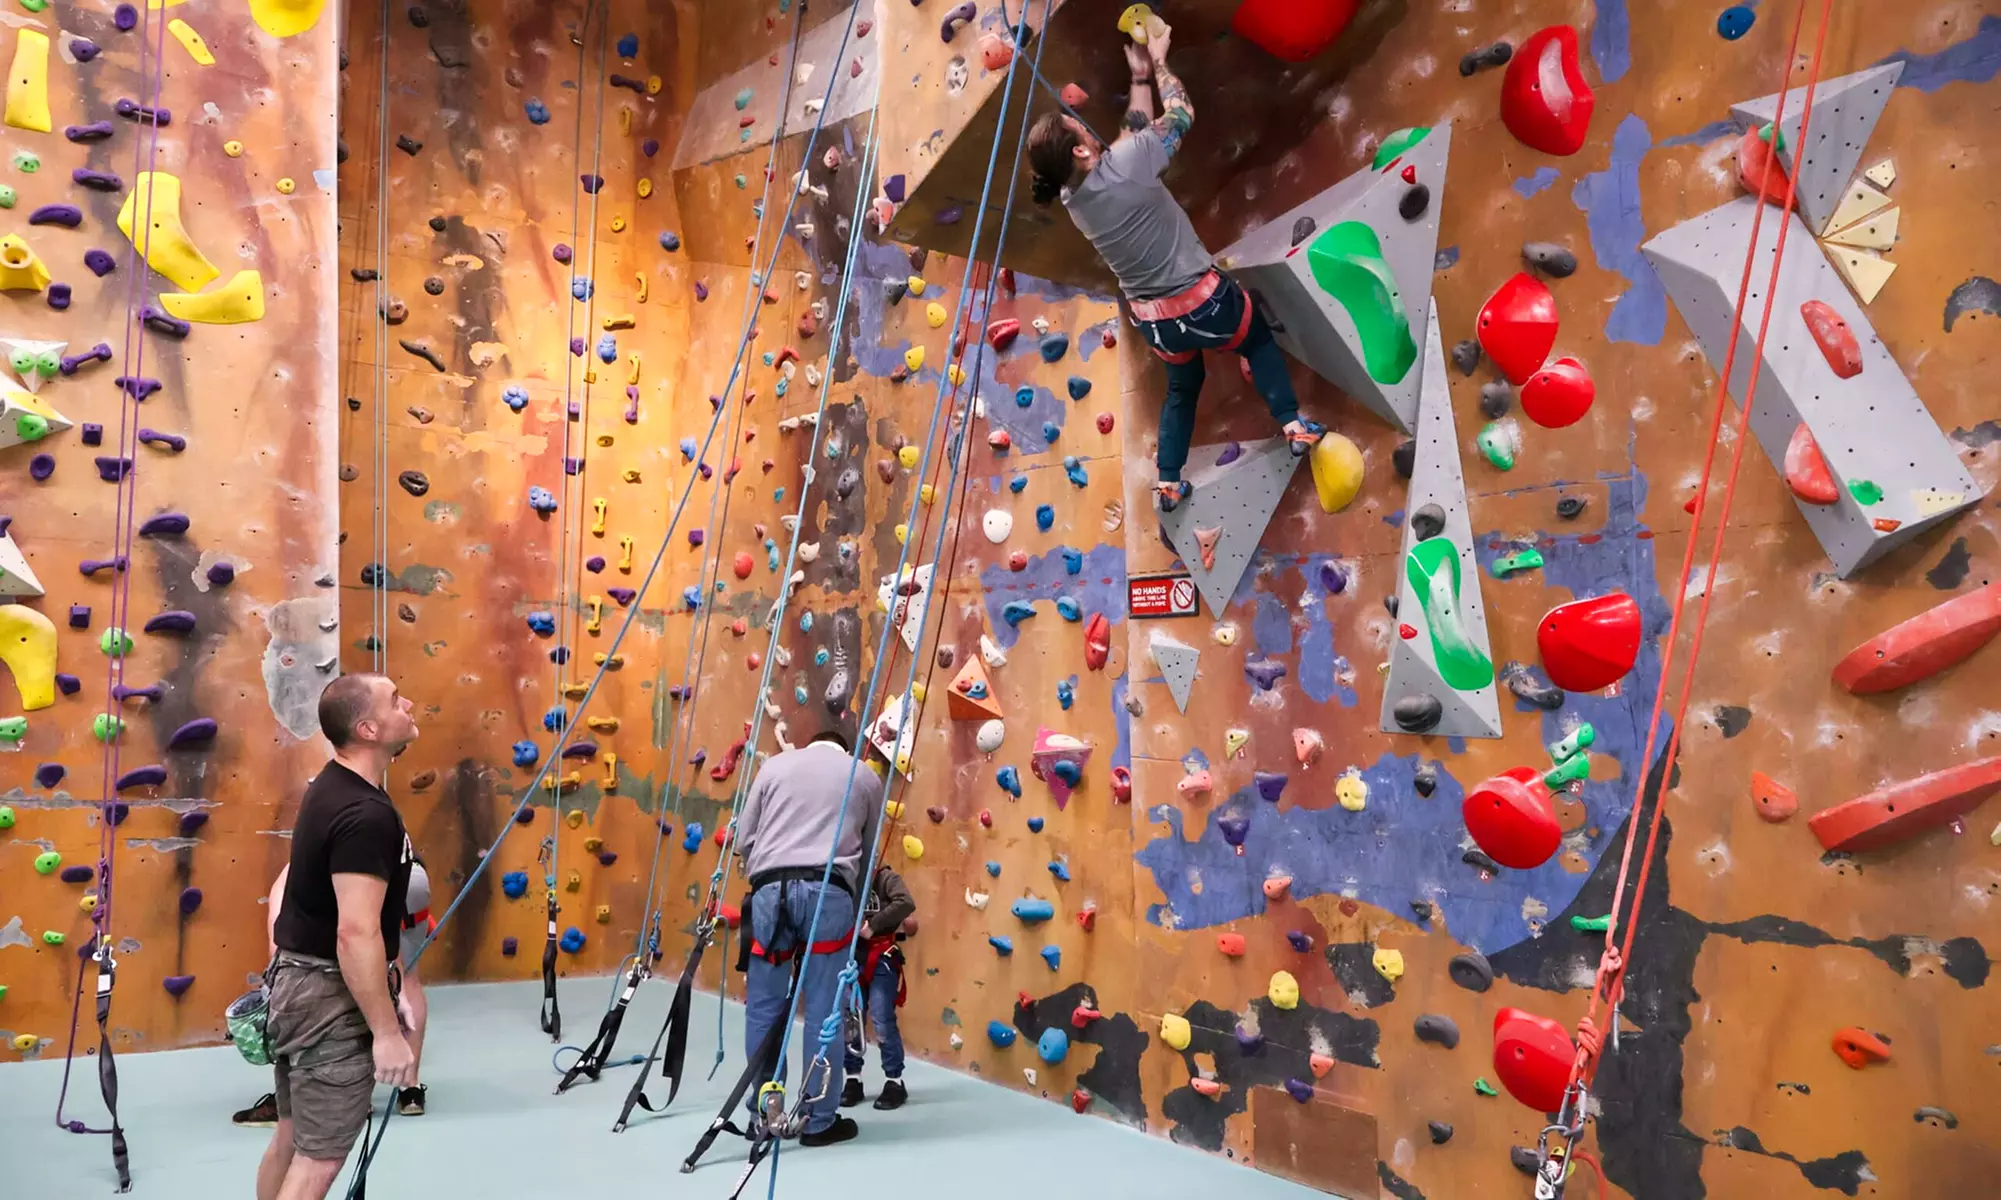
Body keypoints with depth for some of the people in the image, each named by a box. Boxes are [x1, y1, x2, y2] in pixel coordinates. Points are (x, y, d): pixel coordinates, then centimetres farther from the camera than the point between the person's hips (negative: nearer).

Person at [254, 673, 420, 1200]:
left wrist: (385, 993, 19)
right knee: (320, 1155, 0)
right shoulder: (365, 814, -24)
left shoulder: (332, 790, 7)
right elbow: (356, 934, -28)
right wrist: (386, 1032, -23)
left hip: (299, 979, 10)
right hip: (330, 994, -9)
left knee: (291, 1138, 20)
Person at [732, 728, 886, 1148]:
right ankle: (821, 1120, 11)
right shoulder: (866, 775, 19)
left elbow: (744, 839, 15)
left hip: (771, 888, 1)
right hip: (829, 892, -1)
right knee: (824, 1011, 4)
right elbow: (871, 848, 22)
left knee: (764, 1007, 10)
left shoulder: (775, 764, 19)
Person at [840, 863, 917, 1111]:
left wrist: (873, 925, -24)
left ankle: (894, 1082, 8)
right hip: (850, 957, 5)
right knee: (848, 1020, 8)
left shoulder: (885, 878, -7)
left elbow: (906, 903, -24)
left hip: (881, 959, -5)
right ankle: (853, 1080, 22)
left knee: (882, 1020, -6)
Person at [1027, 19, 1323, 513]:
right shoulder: (1124, 168, -24)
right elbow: (1181, 114, -7)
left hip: (1155, 321, 6)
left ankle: (1168, 484, 33)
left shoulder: (1072, 199, -4)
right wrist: (1158, 63, 6)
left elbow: (1135, 134, 12)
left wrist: (1139, 77, 16)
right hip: (1204, 301, -6)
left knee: (1182, 388, 30)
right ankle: (1293, 425, 21)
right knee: (1259, 341, 26)